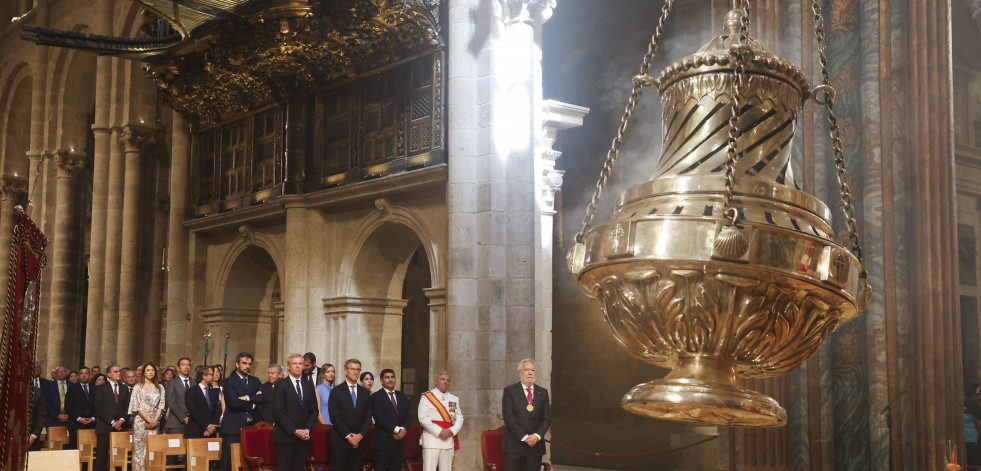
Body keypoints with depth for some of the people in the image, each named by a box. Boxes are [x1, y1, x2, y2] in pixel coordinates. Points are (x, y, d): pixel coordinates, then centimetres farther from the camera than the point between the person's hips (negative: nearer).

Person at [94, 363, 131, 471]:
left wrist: (121, 420, -5)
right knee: (102, 456, -5)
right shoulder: (101, 388, 5)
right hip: (105, 427, -3)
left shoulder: (124, 388, 16)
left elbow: (127, 408, 12)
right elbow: (99, 409, -3)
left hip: (120, 426, 3)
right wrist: (112, 422, -10)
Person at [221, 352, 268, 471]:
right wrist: (252, 405, -2)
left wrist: (248, 398, -10)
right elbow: (234, 403, -12)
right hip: (233, 429, -4)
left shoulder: (255, 381, 17)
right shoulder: (229, 382, 1)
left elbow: (266, 398, 1)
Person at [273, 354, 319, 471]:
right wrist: (295, 431, -13)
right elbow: (279, 412, -9)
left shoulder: (309, 385, 14)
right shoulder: (280, 385, -2)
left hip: (304, 437, 4)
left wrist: (308, 429, -5)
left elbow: (314, 410, 11)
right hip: (285, 437, -4)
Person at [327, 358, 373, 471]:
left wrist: (360, 435, -6)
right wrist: (348, 436, -11)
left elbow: (368, 417, 9)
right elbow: (334, 417, -6)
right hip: (340, 441, -3)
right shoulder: (336, 392, 1)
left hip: (359, 441, 3)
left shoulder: (365, 393, 13)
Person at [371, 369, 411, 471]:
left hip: (400, 441, 5)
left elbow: (408, 416, 9)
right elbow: (379, 418, -12)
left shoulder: (402, 396, 16)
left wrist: (404, 429, -10)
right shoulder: (376, 397, -2)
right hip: (383, 442, -5)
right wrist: (396, 429, -16)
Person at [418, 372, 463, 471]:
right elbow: (423, 418, -8)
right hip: (431, 439, -4)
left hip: (449, 440, 5)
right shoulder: (427, 397, 2)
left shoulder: (454, 399, 17)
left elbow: (460, 418, 12)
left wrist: (452, 431, -8)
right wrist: (439, 431, -14)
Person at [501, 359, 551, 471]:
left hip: (536, 444, 3)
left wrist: (537, 435, -9)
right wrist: (524, 437, -14)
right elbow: (508, 417, -7)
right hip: (514, 445, -3)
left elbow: (547, 418, 8)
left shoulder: (542, 392, 12)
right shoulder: (510, 391, 1)